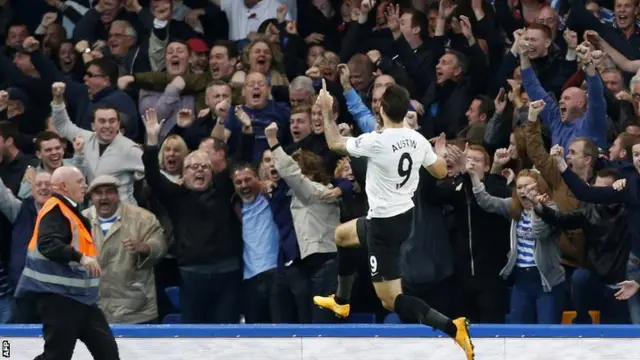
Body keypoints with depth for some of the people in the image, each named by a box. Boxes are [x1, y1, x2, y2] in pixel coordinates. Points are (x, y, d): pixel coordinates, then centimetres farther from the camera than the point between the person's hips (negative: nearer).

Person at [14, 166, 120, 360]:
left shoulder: (70, 211, 18)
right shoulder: (55, 210, -14)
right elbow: (48, 245, -30)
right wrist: (80, 257, -37)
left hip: (78, 296, 10)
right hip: (57, 296, -10)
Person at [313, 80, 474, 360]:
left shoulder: (376, 142, -24)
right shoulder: (418, 140, -6)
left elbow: (334, 143, -8)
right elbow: (441, 172, 7)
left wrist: (327, 112, 9)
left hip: (385, 224, -9)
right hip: (404, 216, 9)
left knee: (391, 300, -7)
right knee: (342, 235, 33)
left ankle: (453, 328, -23)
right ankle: (341, 302, 49)